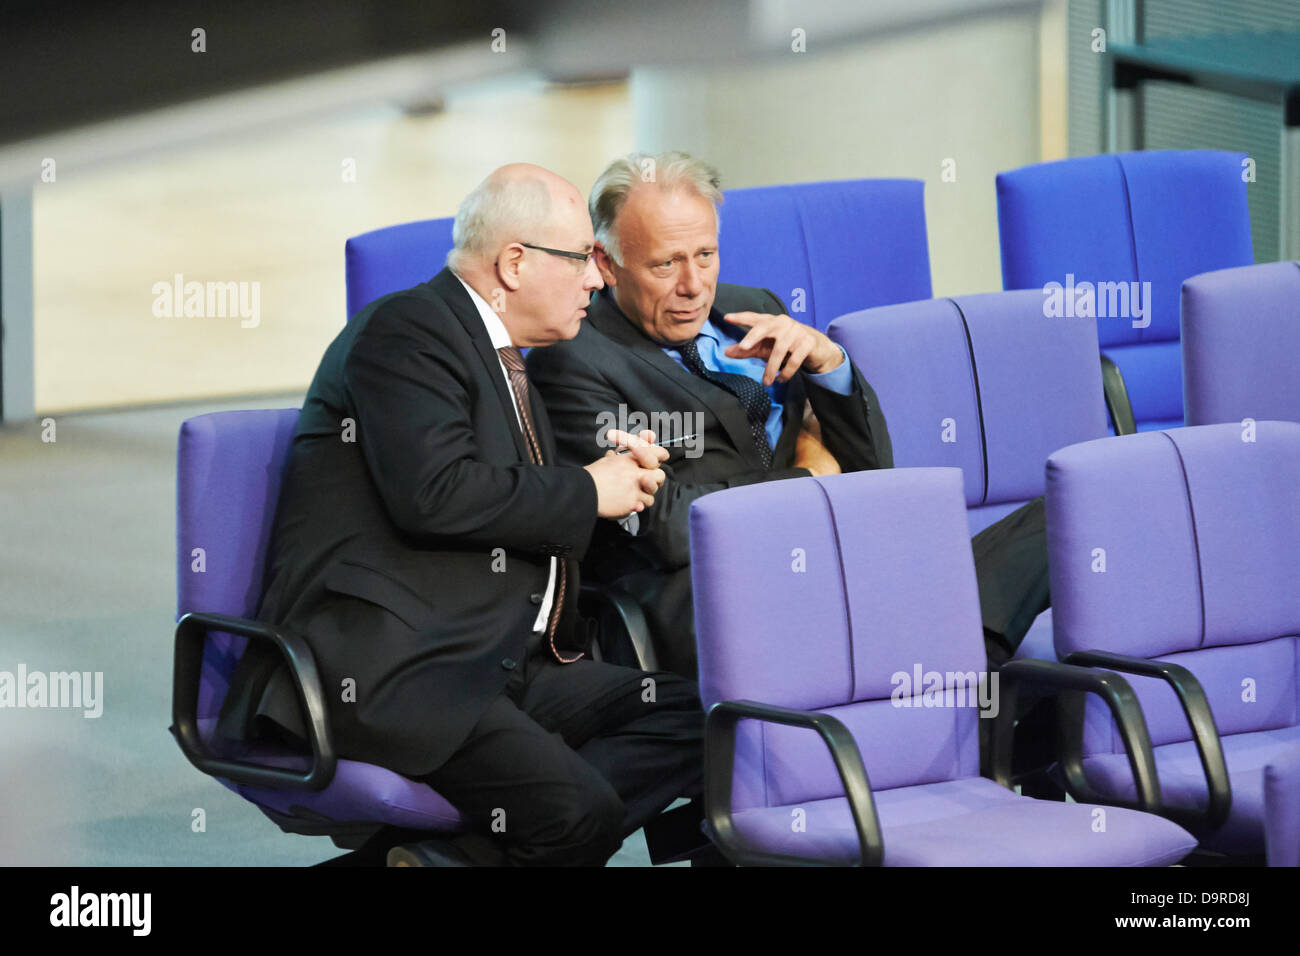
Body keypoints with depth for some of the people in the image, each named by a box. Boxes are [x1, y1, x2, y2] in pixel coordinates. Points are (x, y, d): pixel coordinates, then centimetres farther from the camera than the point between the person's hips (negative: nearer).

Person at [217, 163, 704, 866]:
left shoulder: (501, 355, 25)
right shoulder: (405, 330, -6)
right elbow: (432, 493, -21)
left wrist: (619, 478, 12)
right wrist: (585, 492, -8)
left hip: (497, 662, 11)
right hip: (383, 667, -10)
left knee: (687, 718, -12)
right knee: (582, 811, -30)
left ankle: (457, 856, -19)